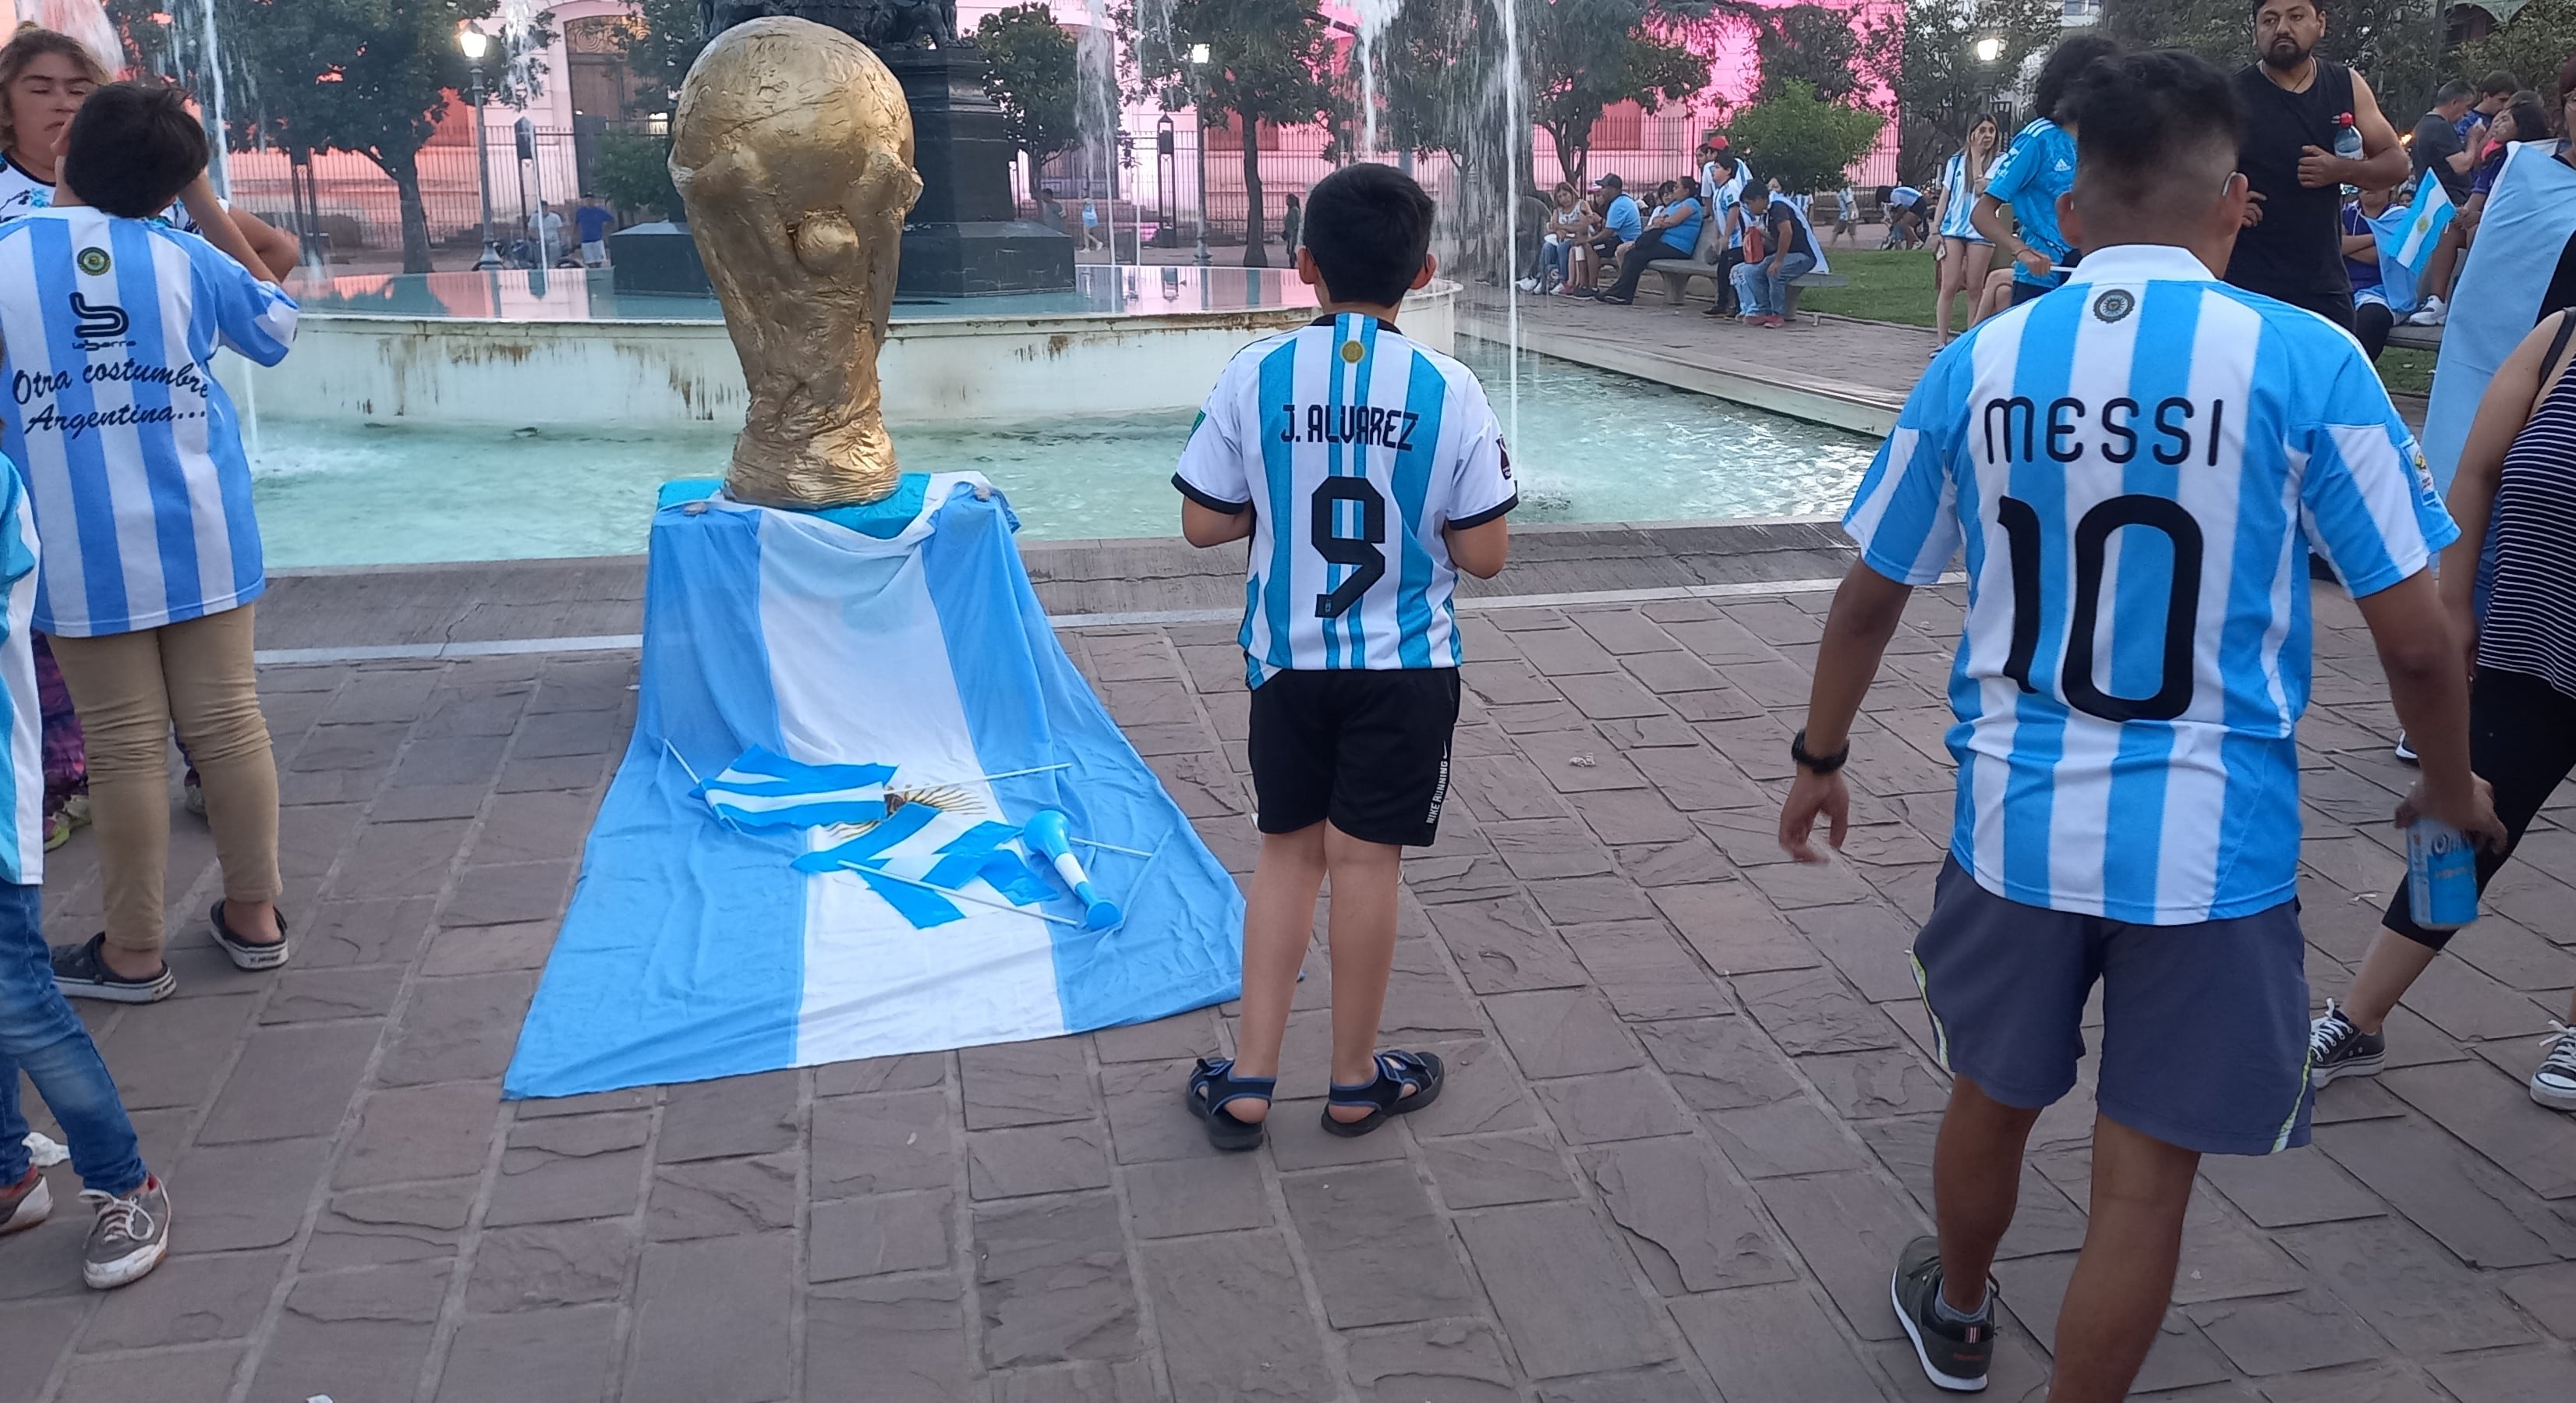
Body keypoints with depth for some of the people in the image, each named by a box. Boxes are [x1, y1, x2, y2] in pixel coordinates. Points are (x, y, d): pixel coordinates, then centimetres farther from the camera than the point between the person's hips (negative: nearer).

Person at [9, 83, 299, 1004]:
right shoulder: (184, 257, 0)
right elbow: (277, 329, 18)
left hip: (83, 550, -1)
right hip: (200, 535, 2)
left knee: (124, 745, 3)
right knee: (227, 722, 8)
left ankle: (134, 952, 13)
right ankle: (254, 916, 18)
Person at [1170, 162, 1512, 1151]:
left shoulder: (1254, 376, -8)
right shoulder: (1450, 392, -11)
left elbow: (1204, 524, -4)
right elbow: (1484, 554, -8)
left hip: (1289, 661, 2)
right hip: (1405, 667, -1)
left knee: (1289, 850, 15)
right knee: (1365, 858, 8)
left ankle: (1249, 1083, 18)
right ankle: (1356, 1081, 24)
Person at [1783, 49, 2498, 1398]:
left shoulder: (1977, 363, -3)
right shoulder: (2303, 360, -11)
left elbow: (1867, 600, 6)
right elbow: (2413, 638, -8)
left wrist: (1819, 758, 21)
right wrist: (2452, 787, 12)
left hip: (2016, 821, 4)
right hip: (2212, 841, -3)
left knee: (1992, 1098, 26)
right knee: (2143, 1173, 11)